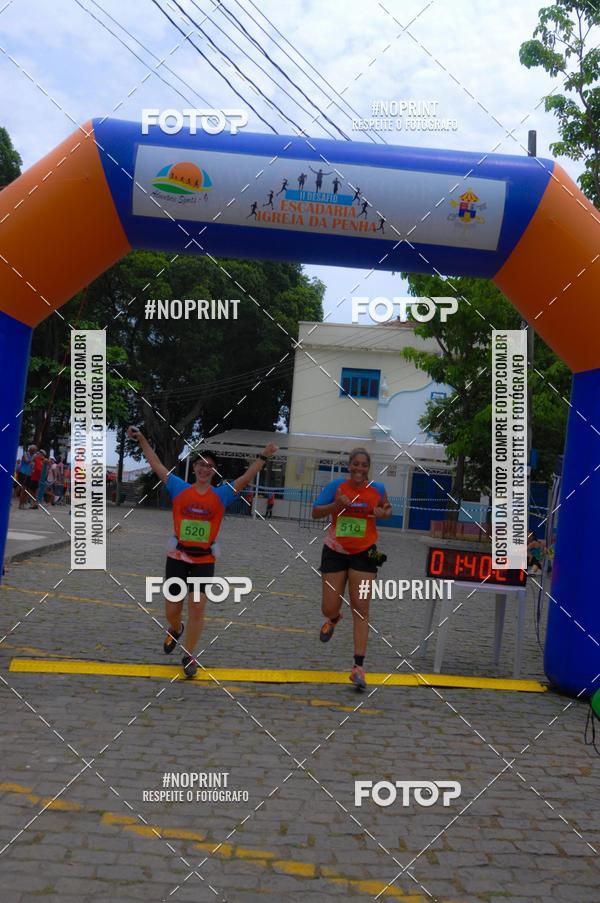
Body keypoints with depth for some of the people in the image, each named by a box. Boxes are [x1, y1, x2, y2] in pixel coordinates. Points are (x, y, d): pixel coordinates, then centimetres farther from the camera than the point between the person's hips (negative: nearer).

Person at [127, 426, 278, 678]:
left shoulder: (221, 495, 0)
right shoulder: (179, 488, 1)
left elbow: (246, 478, 0)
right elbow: (157, 465, 2)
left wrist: (264, 456, -6)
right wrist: (141, 439, -1)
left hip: (204, 560, 0)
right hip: (177, 556, 0)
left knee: (197, 609, -3)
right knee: (172, 610, 8)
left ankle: (189, 656, 13)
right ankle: (176, 630, 44)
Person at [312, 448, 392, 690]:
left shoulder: (378, 489, -4)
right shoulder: (336, 486, -8)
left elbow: (388, 509, 14)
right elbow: (315, 513, -6)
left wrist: (384, 513, -10)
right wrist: (337, 504, -24)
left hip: (364, 554, 0)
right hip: (335, 552, 0)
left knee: (361, 608, -8)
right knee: (329, 608, 4)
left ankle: (358, 667, -6)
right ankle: (333, 619, 46)